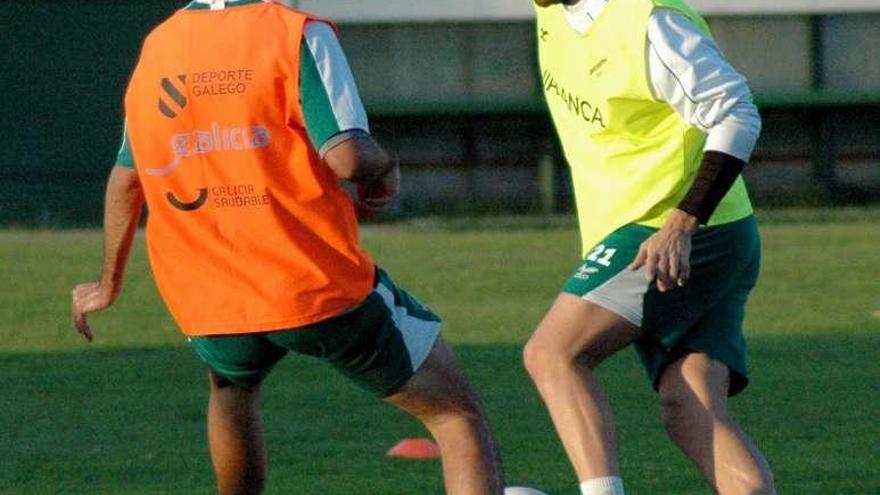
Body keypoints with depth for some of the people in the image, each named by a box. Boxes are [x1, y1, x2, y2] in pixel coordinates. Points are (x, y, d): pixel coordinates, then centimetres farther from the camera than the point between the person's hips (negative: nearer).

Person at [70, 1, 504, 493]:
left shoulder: (157, 46, 9)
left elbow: (126, 178, 19)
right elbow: (347, 155, -19)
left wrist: (110, 283, 32)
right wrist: (387, 166, 4)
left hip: (206, 302, 5)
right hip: (322, 286, -5)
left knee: (232, 384, 39)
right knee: (458, 414, 6)